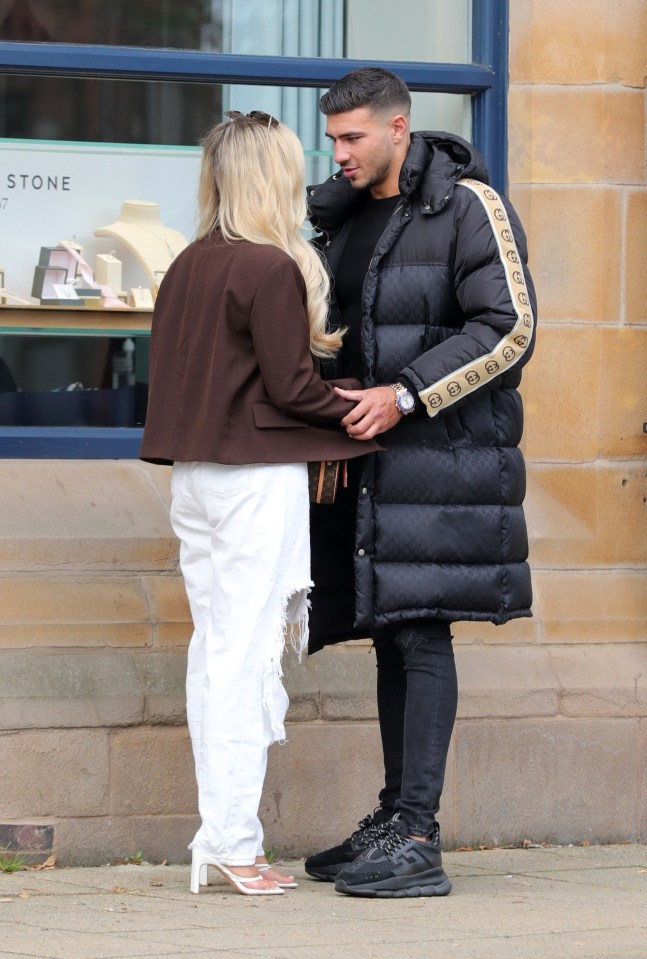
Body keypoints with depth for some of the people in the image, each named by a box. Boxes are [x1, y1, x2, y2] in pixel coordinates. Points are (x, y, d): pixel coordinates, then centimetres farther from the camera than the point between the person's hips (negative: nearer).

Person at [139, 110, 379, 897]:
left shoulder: (187, 266, 8)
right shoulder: (272, 269, -14)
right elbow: (291, 387, -14)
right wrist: (358, 411, 2)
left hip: (194, 473, 7)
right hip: (258, 476, -7)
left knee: (213, 648, 10)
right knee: (246, 652, -5)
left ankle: (219, 834, 13)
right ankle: (233, 841, -5)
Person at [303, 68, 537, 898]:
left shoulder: (469, 207, -8)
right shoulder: (342, 215, 15)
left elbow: (509, 329, -14)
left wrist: (404, 395, -18)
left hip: (441, 449, -7)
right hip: (370, 456, 7)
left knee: (421, 634, -11)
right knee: (391, 635, 8)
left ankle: (416, 841, -12)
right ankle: (393, 821, 13)